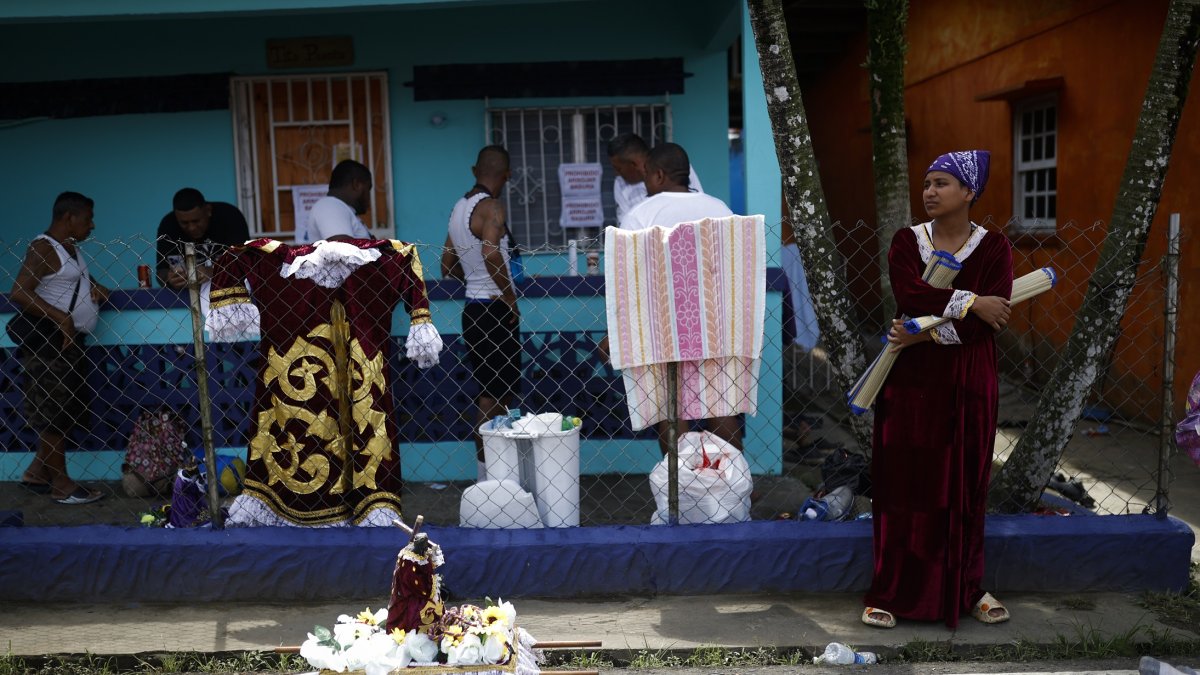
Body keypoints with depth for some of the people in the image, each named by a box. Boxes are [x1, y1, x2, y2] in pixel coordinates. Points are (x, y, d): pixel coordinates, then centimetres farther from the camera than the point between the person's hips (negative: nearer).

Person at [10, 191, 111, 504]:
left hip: (69, 342, 10)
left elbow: (81, 278, 31)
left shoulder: (71, 247, 14)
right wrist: (61, 318, -26)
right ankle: (60, 485, 5)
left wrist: (96, 286, 8)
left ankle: (37, 472, 27)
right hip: (50, 343, -10)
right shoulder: (42, 249, -14)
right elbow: (20, 293, -24)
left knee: (64, 411, 16)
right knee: (54, 413, -2)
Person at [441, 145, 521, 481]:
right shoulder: (492, 207, -13)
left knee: (489, 393, 14)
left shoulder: (459, 207, 13)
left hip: (473, 309, 9)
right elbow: (491, 255, -29)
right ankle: (489, 475, 0)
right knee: (495, 396, -4)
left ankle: (488, 472, 20)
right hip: (494, 310, -9)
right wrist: (511, 298, -19)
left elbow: (447, 267, 18)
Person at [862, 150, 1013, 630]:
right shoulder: (906, 241, 3)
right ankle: (890, 591, 10)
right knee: (902, 482, 1)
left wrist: (927, 333, -19)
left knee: (963, 486, 7)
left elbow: (993, 319, -12)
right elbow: (908, 294, -15)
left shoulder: (993, 247, 0)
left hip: (968, 384, 0)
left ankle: (967, 587, 24)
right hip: (910, 380, 1)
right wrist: (970, 302, -18)